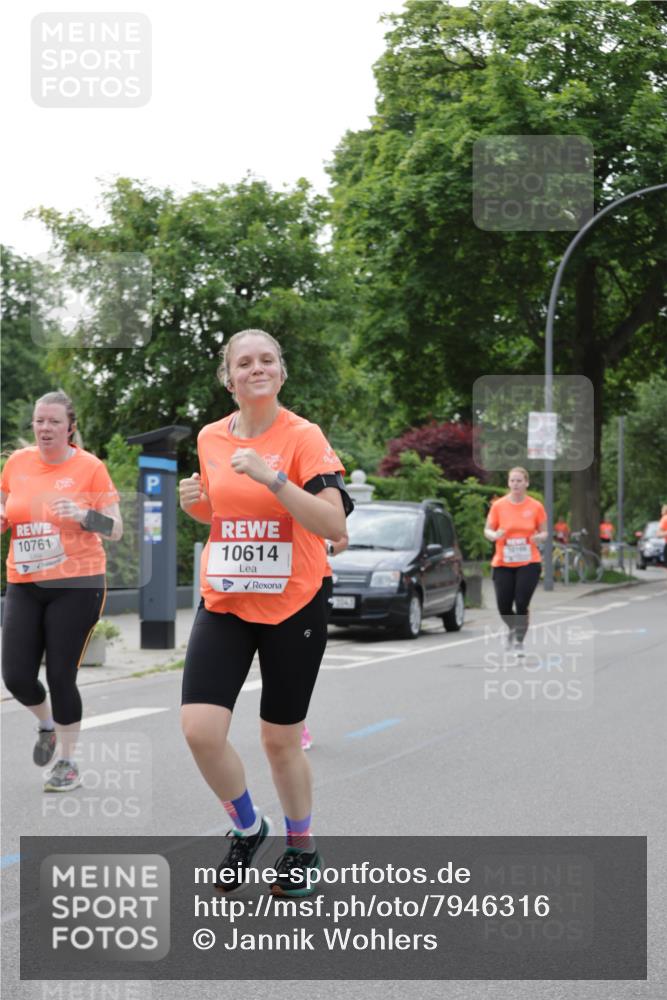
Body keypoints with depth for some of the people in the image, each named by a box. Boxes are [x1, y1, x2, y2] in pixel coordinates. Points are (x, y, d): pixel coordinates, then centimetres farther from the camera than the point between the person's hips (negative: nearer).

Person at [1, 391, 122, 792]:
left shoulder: (90, 467, -5)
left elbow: (116, 529, -3)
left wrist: (84, 515, -21)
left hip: (76, 585, -4)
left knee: (61, 676, -4)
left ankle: (68, 763, 15)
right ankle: (47, 724, 32)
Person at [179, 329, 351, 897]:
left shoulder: (304, 437, -10)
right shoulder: (210, 439, 5)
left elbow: (334, 525, -19)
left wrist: (271, 476, -27)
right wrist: (197, 503, 0)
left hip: (294, 605, -4)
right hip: (224, 602, 4)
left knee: (280, 741, 6)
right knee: (200, 729, -11)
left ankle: (302, 846, 32)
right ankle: (248, 829, 16)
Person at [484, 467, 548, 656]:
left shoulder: (536, 506, 0)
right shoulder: (498, 506, 0)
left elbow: (544, 532, 9)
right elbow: (487, 530, 6)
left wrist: (539, 537, -14)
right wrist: (494, 535, -17)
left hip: (528, 563, -1)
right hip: (503, 564, 1)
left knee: (522, 604, -9)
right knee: (503, 606, -1)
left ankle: (519, 642, 9)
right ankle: (513, 629, 33)